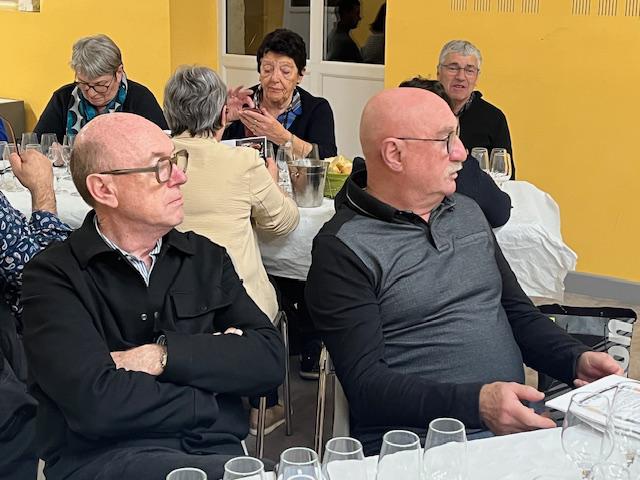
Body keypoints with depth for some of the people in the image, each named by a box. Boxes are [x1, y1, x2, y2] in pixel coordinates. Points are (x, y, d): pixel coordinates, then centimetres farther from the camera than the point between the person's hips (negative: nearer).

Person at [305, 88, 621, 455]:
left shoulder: (468, 212, 15)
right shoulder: (343, 248, -8)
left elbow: (519, 314, 21)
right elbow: (365, 384, -13)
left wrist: (577, 359, 1)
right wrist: (476, 403, -26)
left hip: (515, 423, 7)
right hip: (415, 442, -6)